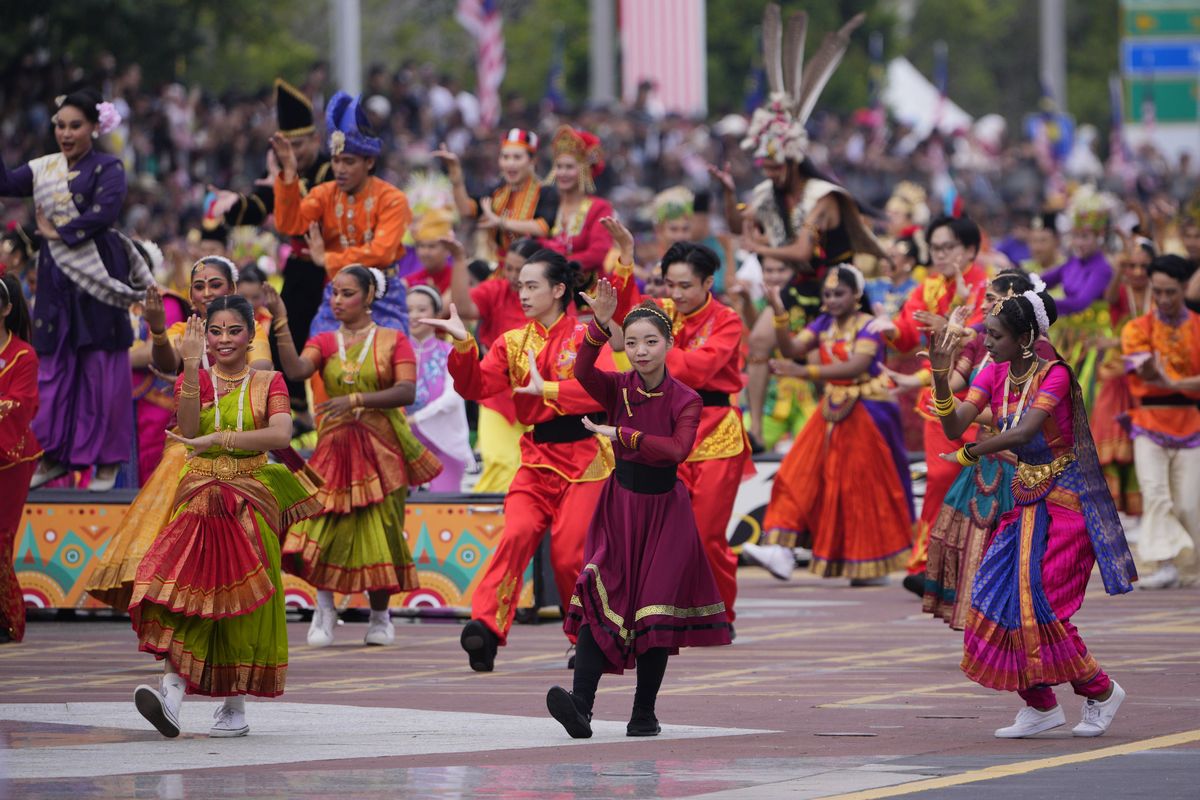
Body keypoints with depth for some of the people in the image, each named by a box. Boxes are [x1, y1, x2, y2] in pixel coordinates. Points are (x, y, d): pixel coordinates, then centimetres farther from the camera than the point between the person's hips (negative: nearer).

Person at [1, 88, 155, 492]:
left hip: (96, 277, -5)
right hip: (56, 277, 5)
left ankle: (107, 461, 2)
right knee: (54, 365, 5)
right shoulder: (44, 169, 13)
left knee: (101, 367, -3)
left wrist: (60, 233, -13)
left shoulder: (107, 168, -2)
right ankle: (53, 455, 11)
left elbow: (105, 210, -17)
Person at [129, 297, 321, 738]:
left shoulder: (268, 383, 6)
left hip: (251, 499, 0)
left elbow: (281, 435, -12)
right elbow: (189, 429, -11)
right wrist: (192, 365, -19)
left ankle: (235, 706, 8)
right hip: (200, 495, 0)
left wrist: (218, 439, -21)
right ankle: (172, 690, -33)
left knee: (240, 601, -3)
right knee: (187, 586, -19)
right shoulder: (193, 380, 9)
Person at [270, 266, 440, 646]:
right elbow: (297, 369, -11)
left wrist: (356, 400, -20)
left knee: (379, 530, -1)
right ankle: (324, 608, 1)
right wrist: (281, 323, -21)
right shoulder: (325, 342, 9)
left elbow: (407, 391, -10)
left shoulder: (393, 340, 3)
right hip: (335, 445, 1)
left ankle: (380, 616, 15)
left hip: (382, 447, -1)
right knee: (328, 525, -14)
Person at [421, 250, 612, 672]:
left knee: (569, 554, -5)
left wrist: (548, 389, -24)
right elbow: (478, 387, -2)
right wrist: (464, 345, -17)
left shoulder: (585, 338, -3)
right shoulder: (513, 342, 10)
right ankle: (486, 626, -29)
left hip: (582, 458, -3)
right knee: (517, 534, -19)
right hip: (536, 458, 3)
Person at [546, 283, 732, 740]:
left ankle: (644, 713, 9)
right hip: (620, 505, 1)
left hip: (664, 510, -1)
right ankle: (581, 707, -25)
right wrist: (599, 326, -34)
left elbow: (678, 449, -23)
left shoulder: (684, 400, -5)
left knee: (656, 609, -1)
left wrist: (621, 434, -23)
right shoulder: (617, 389, -1)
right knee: (601, 599, -14)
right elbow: (583, 373, -22)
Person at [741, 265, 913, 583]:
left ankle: (874, 567, 14)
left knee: (866, 486, 0)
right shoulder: (824, 325, 7)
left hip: (866, 412, -6)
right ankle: (781, 552, -14)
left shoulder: (868, 325, -12)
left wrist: (804, 371, -36)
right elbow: (791, 349, -3)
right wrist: (779, 315, -19)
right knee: (800, 475, -7)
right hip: (833, 411, 6)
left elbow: (856, 366, -27)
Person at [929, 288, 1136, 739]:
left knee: (1037, 603, -11)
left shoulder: (1054, 375, -19)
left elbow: (1023, 432, -30)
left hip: (1064, 499, -7)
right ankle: (1040, 706, 9)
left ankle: (1100, 690, 9)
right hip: (1025, 496, 7)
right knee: (998, 596, -1)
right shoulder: (994, 374, 1)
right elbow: (955, 427, -9)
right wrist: (940, 376, -23)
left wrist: (969, 455, -20)